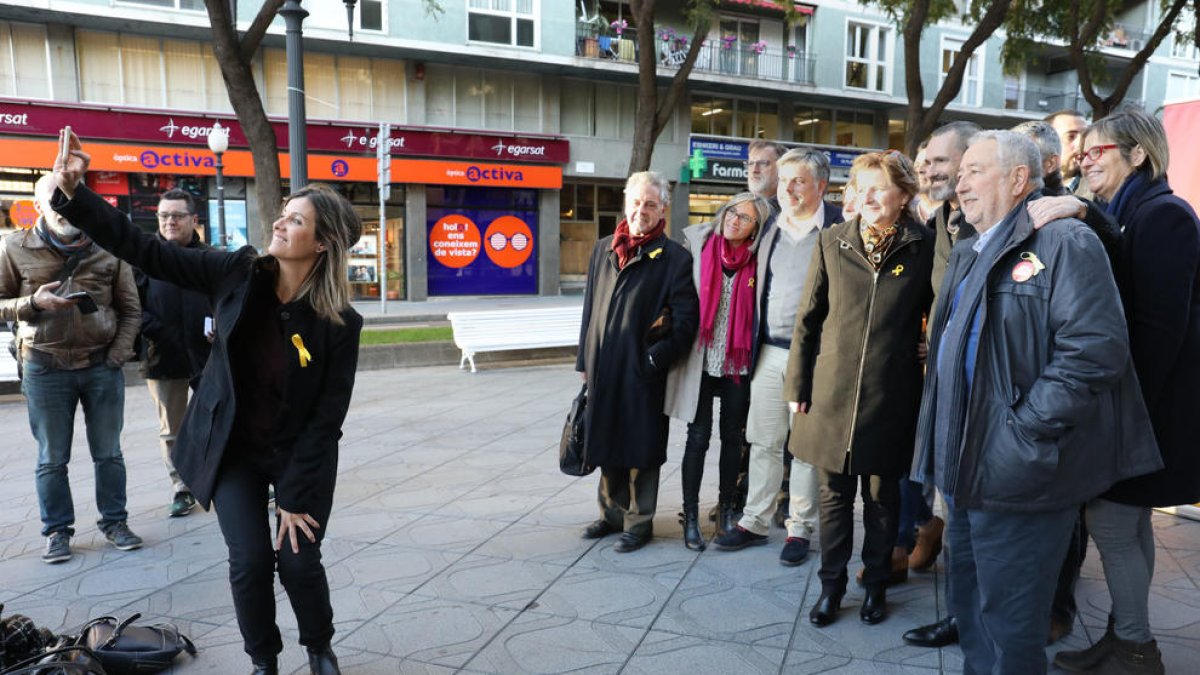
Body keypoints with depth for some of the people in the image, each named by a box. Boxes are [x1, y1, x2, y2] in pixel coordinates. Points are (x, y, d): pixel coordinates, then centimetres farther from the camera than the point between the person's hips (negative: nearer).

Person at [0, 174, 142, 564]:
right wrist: (33, 303, -15)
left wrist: (118, 356, -4)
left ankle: (114, 522, 22)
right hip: (45, 369, -1)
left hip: (102, 366, 1)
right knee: (52, 459, 8)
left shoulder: (107, 248, 2)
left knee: (108, 453, 9)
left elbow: (130, 309, 5)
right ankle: (57, 531, 20)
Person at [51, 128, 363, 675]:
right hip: (233, 450, 2)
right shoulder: (239, 272, -11)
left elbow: (327, 418, -16)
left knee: (298, 562, -3)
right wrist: (73, 193, -17)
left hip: (298, 458, -2)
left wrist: (296, 498, -15)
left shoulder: (339, 322, -19)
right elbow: (145, 251, -7)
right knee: (250, 561, -3)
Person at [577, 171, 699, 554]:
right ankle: (612, 514, 32)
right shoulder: (603, 249, 11)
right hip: (602, 370, 5)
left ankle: (639, 522, 20)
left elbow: (686, 321, -8)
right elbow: (590, 309, 14)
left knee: (640, 450, 5)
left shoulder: (675, 258, -5)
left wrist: (656, 359, -14)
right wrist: (585, 361, 13)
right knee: (607, 446, 15)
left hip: (643, 374, -5)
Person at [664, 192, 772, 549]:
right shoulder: (697, 244, -1)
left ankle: (727, 510, 26)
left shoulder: (757, 262, 0)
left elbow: (760, 314, 5)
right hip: (700, 359, -1)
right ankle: (690, 516, 11)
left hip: (737, 362, 1)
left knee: (732, 436, 10)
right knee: (698, 437, 0)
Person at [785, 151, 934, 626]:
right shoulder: (832, 242, 1)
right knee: (834, 494, 10)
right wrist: (797, 386, 1)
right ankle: (831, 585, 25)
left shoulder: (923, 248, -2)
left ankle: (876, 585, 31)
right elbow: (808, 317, 3)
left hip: (890, 396, -1)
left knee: (882, 497, 13)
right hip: (832, 391, 1)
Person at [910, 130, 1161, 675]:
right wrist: (947, 454, 15)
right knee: (970, 613, 22)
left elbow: (1094, 351, -22)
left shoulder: (1064, 242, -11)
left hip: (1016, 478, -9)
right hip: (967, 472, 9)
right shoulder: (968, 254, 16)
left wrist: (1018, 436, -22)